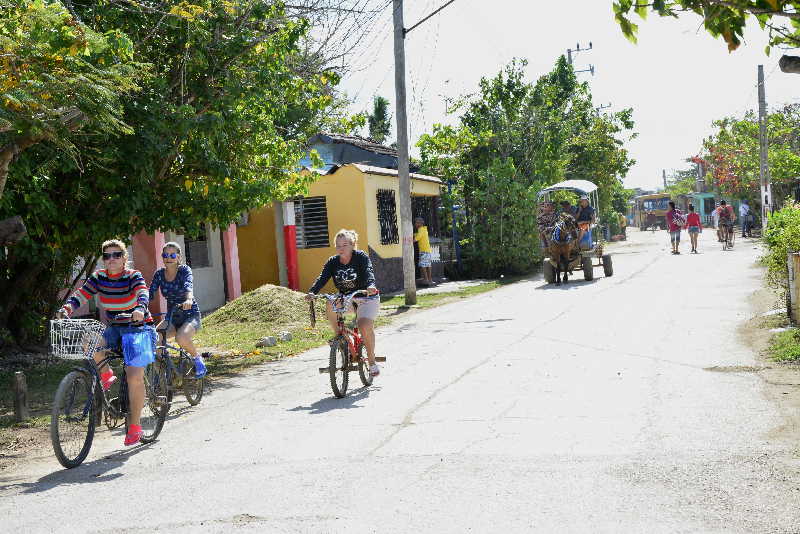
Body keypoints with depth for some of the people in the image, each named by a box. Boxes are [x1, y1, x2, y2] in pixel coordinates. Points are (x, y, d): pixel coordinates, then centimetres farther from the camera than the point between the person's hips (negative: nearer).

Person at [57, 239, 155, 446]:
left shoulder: (133, 276, -13)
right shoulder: (98, 277, -1)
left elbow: (143, 293, -32)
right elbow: (81, 295, -10)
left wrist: (140, 309, -54)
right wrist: (67, 307, -32)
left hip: (138, 328, -4)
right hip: (114, 329, 4)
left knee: (134, 376, -14)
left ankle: (135, 425, -2)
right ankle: (106, 375, 1)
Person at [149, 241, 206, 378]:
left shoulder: (185, 270, -10)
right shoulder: (159, 274, 2)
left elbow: (188, 285, -31)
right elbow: (150, 293, -7)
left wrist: (189, 299, -53)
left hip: (190, 316, -4)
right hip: (171, 317, 4)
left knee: (181, 337, -35)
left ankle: (197, 359, -6)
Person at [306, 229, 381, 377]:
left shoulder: (361, 257, -12)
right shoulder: (332, 262, -2)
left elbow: (368, 272, -29)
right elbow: (322, 278, -15)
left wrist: (371, 286, -52)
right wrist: (312, 292, -35)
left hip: (366, 299, -4)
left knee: (365, 326, -27)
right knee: (330, 306, -28)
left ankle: (372, 361, -8)